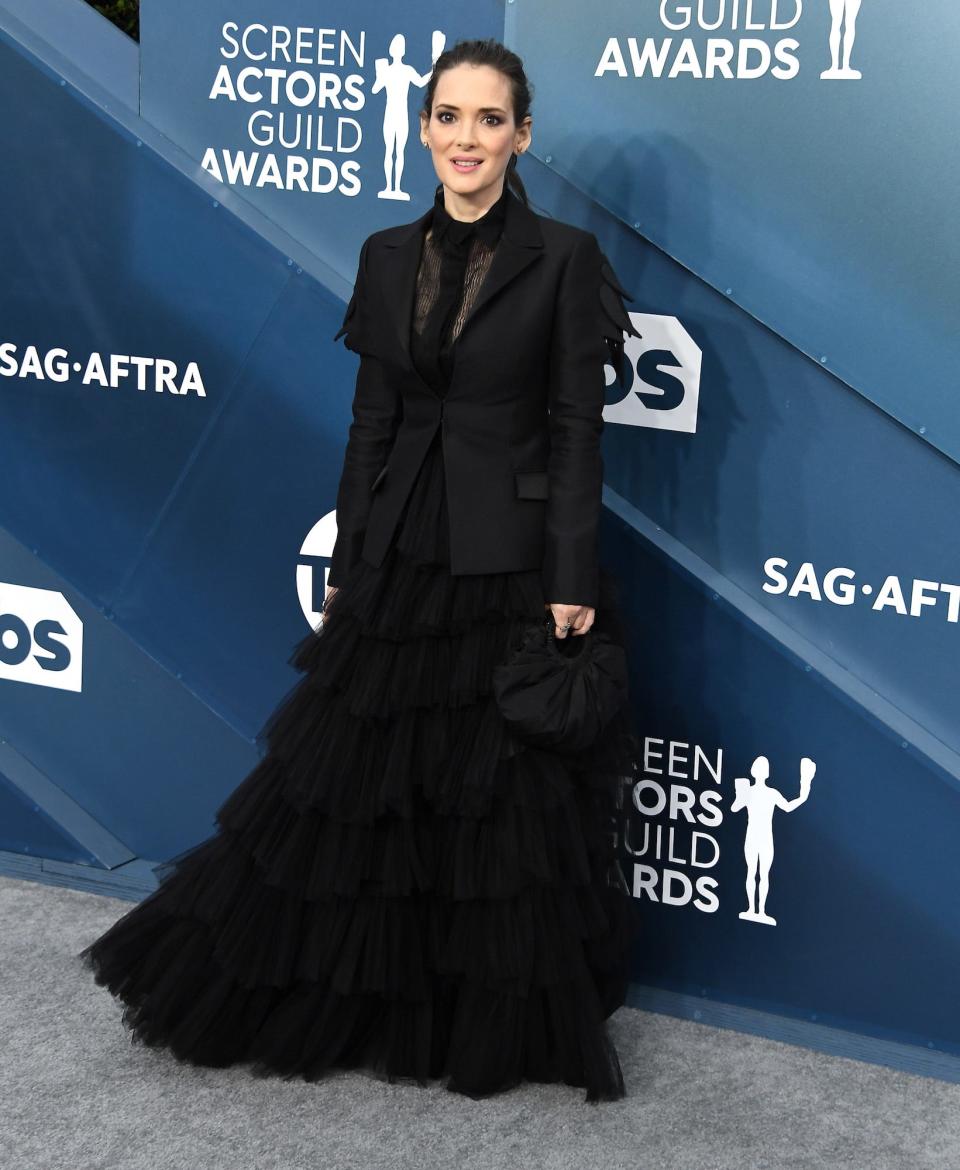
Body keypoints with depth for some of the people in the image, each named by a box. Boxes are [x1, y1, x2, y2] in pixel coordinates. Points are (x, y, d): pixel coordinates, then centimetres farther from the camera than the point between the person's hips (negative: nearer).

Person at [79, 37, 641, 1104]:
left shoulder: (563, 257, -4)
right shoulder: (389, 258, 8)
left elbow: (576, 429, -7)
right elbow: (371, 423, 9)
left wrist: (572, 584, -12)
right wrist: (347, 566, 8)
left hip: (511, 564, -4)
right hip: (402, 556, 4)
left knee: (509, 800, 4)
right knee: (365, 787, 11)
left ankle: (504, 1024, 21)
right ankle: (367, 1000, 29)